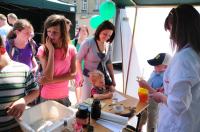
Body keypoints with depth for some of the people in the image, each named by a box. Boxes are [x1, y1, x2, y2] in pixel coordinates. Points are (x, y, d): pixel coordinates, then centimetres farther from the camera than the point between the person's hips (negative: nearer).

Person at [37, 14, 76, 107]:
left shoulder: (71, 49, -6)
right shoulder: (43, 50, -13)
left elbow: (73, 74, -7)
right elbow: (48, 77, -21)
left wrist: (52, 80, -17)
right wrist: (51, 50, -22)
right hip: (46, 98, -2)